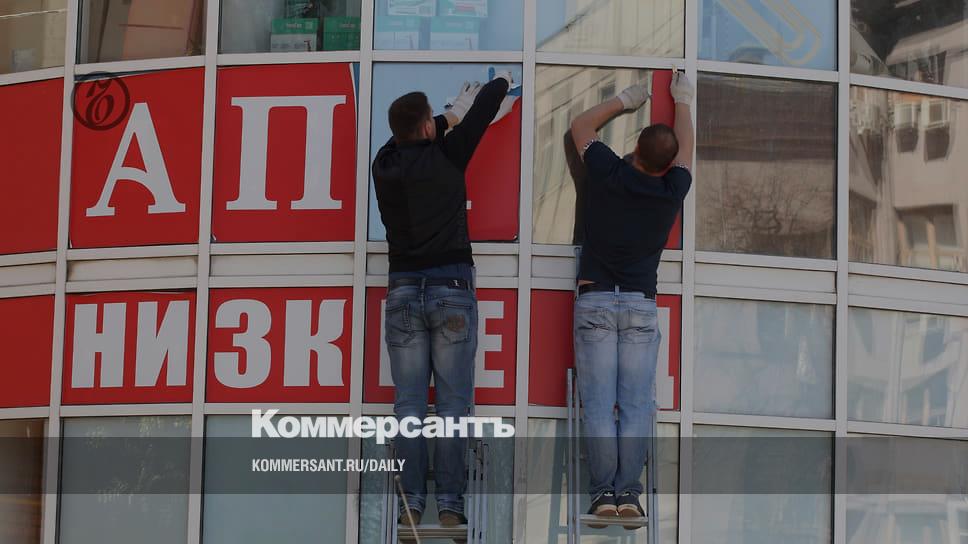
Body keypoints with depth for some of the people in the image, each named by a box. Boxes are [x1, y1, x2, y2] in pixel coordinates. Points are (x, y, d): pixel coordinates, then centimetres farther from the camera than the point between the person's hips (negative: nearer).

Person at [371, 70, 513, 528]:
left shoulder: (385, 165, 5)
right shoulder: (447, 157, -4)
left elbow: (409, 140, 28)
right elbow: (483, 112, 11)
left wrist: (453, 114, 42)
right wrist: (501, 82, 32)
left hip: (403, 291, 3)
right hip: (452, 289, -3)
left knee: (409, 404, 1)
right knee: (452, 404, -2)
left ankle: (411, 504, -4)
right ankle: (449, 505, -7)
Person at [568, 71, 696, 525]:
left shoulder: (609, 173, -3)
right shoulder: (672, 192, 1)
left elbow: (580, 127, 16)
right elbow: (686, 150, 23)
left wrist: (626, 100, 26)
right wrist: (681, 102, 37)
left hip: (595, 300, 0)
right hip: (641, 305, 1)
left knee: (598, 403, -4)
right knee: (637, 403, -1)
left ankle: (603, 490, -11)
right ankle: (628, 489, -10)